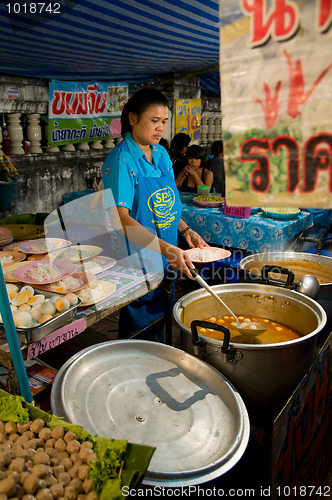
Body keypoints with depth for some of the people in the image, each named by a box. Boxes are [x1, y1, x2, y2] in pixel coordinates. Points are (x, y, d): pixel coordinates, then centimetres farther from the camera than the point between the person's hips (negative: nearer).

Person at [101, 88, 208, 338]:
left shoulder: (161, 154, 7)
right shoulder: (121, 160, -17)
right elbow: (119, 218, -28)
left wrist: (185, 230, 3)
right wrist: (166, 248, -37)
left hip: (166, 261, 8)